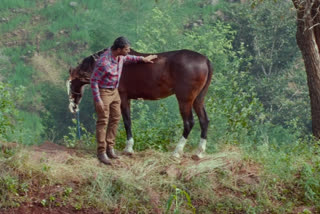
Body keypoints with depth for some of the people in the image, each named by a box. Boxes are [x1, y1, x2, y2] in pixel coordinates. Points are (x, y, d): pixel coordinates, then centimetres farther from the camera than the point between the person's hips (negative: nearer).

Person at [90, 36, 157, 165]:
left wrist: (143, 59, 22)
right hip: (103, 92, -9)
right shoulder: (104, 62, -30)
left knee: (115, 119, 13)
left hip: (114, 92, 9)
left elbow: (127, 58, 22)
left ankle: (110, 148, 23)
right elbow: (93, 81, -23)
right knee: (103, 121, -5)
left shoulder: (120, 56, -5)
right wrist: (97, 100, -23)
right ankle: (101, 152, 0)